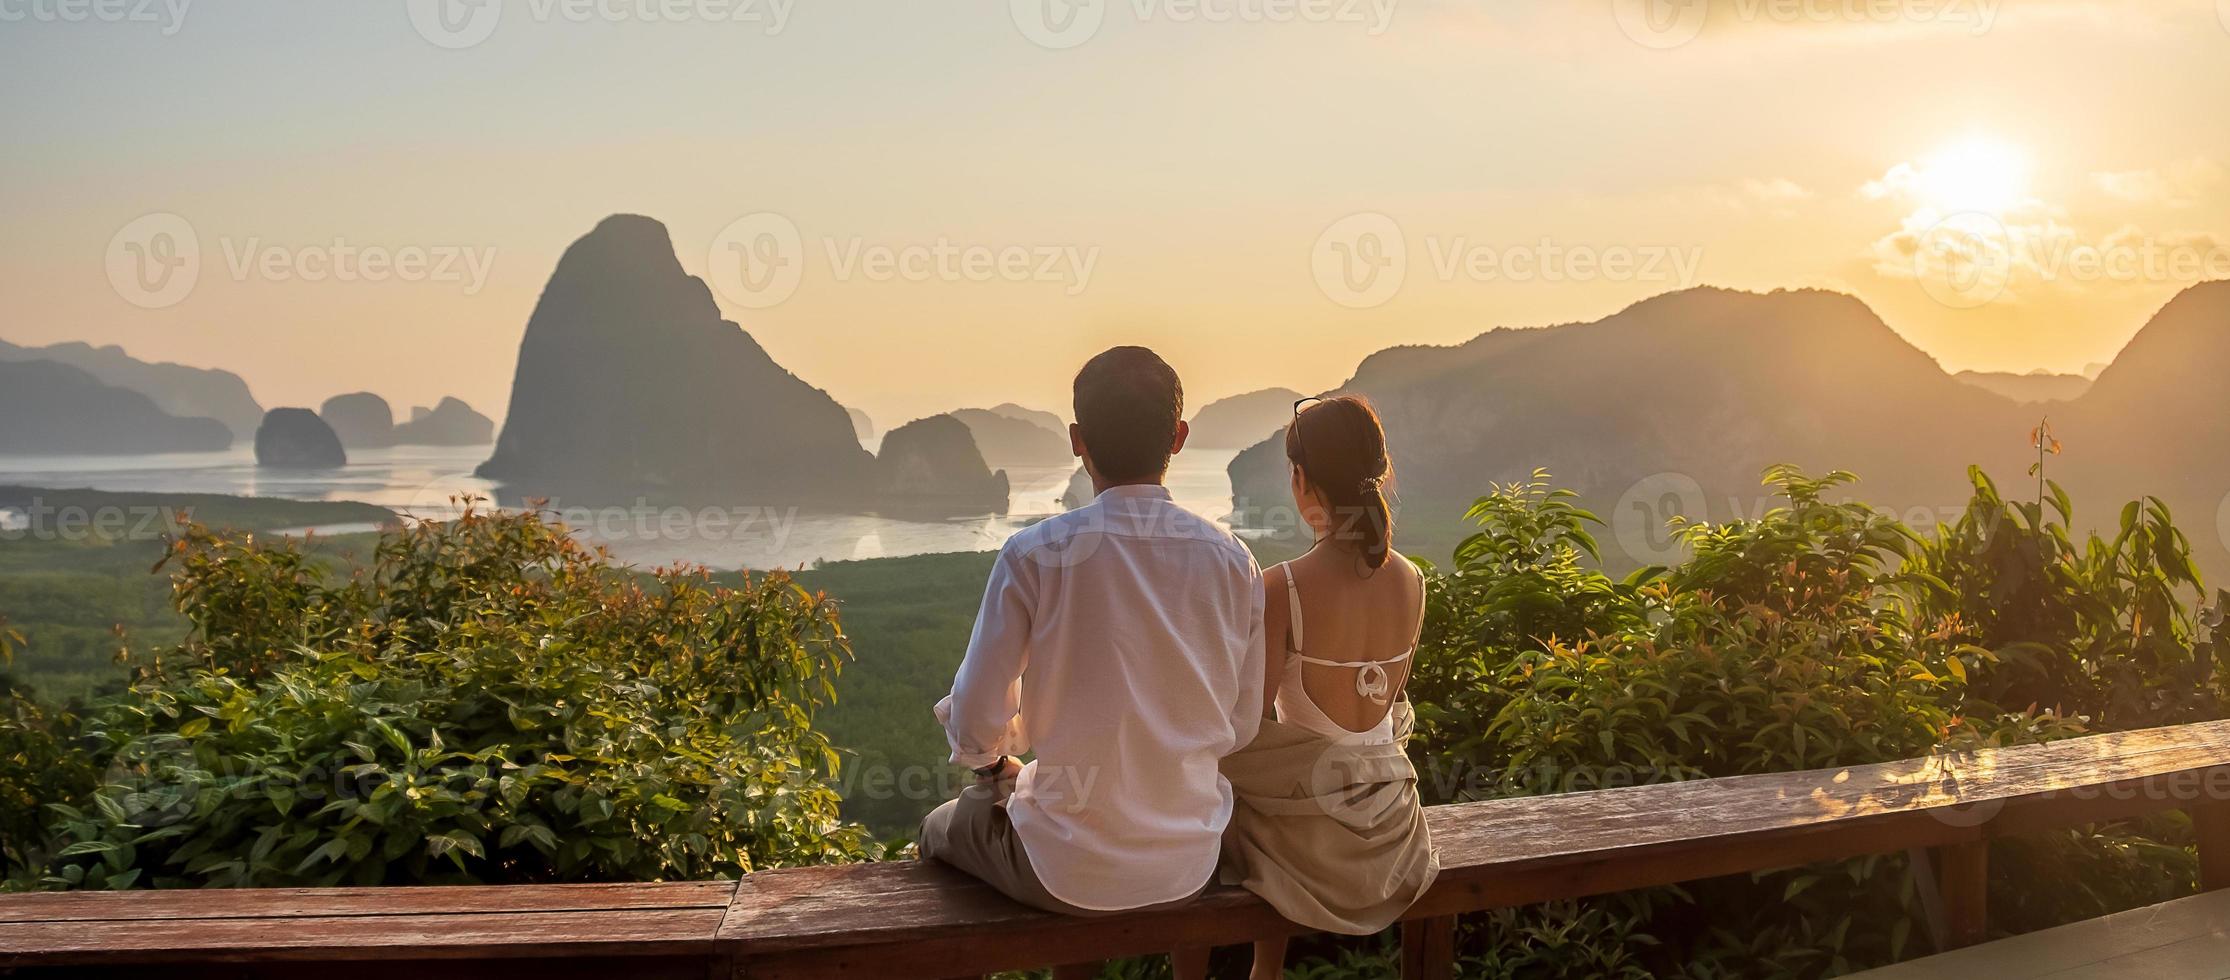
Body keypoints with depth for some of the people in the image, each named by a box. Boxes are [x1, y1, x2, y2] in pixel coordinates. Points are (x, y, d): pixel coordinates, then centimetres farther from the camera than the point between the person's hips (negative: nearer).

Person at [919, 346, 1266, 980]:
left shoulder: (1035, 555, -18)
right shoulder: (1232, 560, -8)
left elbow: (974, 725, -13)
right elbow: (1241, 727, 0)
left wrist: (995, 758, 10)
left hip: (1068, 873, -4)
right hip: (1191, 868, 4)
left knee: (943, 830, 28)